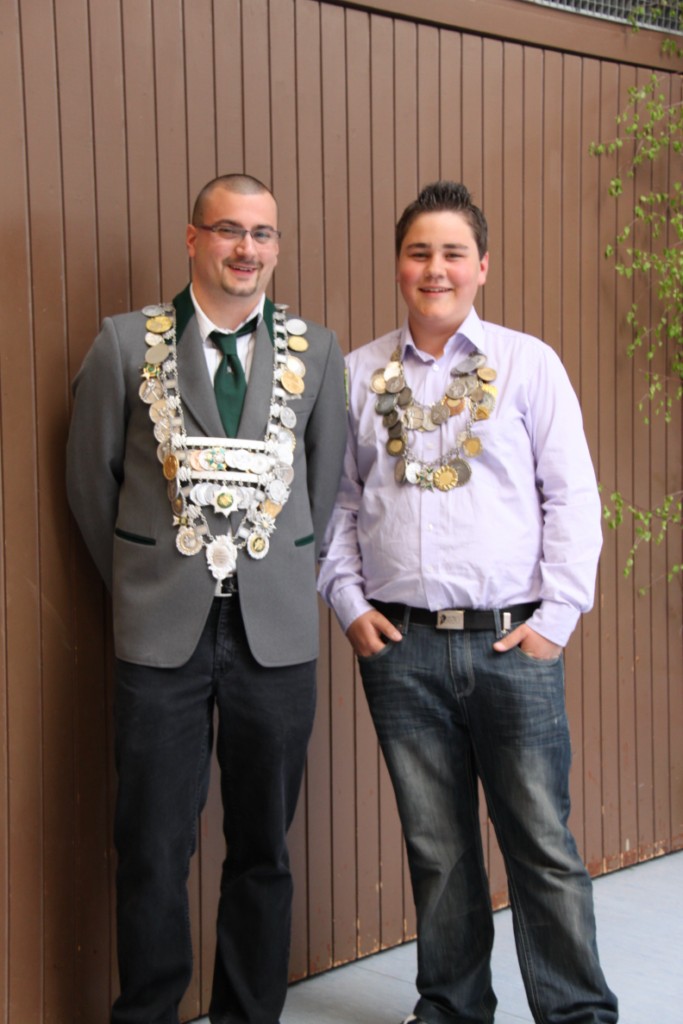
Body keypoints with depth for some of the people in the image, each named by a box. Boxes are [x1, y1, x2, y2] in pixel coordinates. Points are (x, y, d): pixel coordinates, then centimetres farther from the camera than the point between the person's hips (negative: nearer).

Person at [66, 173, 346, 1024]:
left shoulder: (315, 349, 5)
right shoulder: (127, 342, 1)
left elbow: (328, 480, 12)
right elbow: (91, 477, 7)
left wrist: (287, 579, 10)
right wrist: (140, 580, 10)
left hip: (275, 633, 2)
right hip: (162, 632, -1)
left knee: (263, 848, 11)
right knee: (152, 851, 5)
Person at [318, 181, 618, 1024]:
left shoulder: (528, 363, 2)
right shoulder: (358, 375, 9)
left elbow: (572, 496, 0)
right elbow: (335, 500, 11)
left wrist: (556, 618, -5)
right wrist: (349, 604, 2)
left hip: (512, 640, -2)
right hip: (399, 643, 2)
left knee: (542, 843, 2)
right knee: (436, 845, 12)